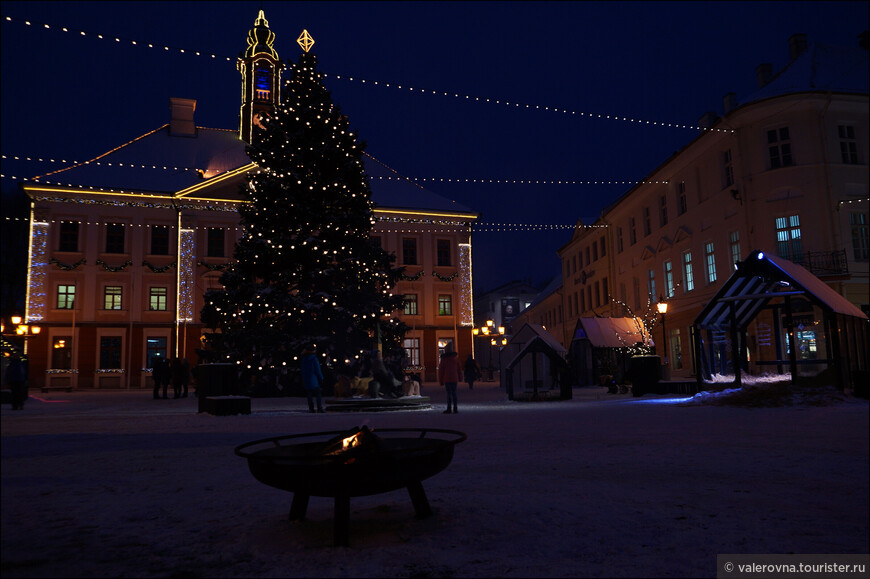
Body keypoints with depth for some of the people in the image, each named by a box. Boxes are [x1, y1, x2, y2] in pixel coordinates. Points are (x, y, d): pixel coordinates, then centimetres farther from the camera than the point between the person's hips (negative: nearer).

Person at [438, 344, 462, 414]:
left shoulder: (443, 359, -3)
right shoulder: (455, 357, 2)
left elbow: (441, 370, -2)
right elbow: (459, 368, 6)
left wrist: (441, 380, 4)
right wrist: (460, 377, 15)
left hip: (447, 379, -2)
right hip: (454, 378, 2)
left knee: (449, 393, 0)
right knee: (454, 393, 8)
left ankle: (449, 409, -1)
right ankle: (455, 409, 7)